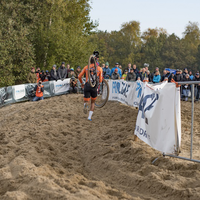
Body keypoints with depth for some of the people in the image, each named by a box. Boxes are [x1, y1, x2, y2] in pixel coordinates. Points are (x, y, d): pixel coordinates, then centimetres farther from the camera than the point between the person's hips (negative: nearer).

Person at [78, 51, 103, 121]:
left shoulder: (86, 67, 9)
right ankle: (90, 117, 12)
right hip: (94, 87, 0)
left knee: (86, 101, 10)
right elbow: (100, 80, 4)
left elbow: (79, 76, 6)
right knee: (93, 102, 19)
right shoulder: (99, 68, 5)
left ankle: (86, 104, -27)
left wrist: (81, 83, 23)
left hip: (87, 85, 0)